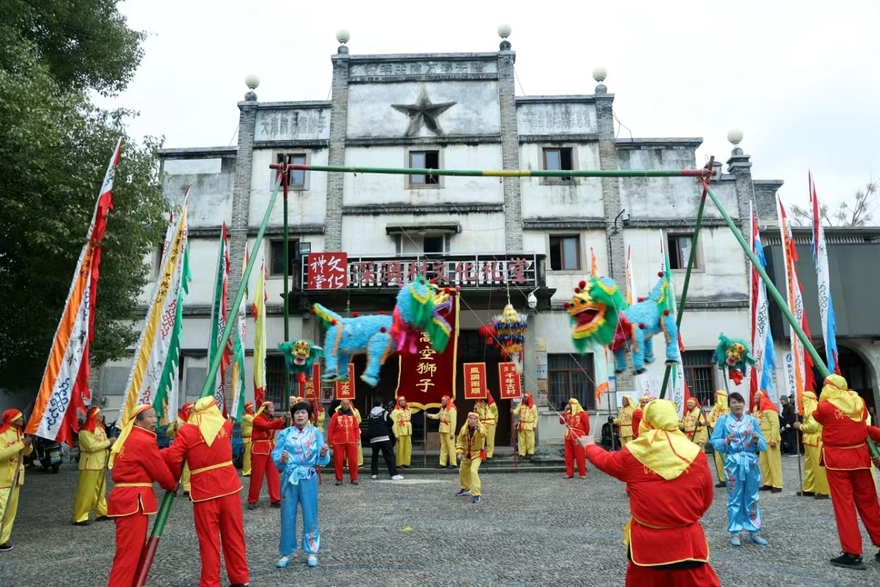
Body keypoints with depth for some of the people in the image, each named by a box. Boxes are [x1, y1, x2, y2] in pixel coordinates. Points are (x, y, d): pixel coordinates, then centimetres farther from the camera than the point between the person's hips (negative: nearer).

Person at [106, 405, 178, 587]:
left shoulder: (128, 438, 16)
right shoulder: (144, 441, -14)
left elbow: (157, 457, 17)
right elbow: (161, 471, -8)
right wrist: (173, 485, 10)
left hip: (126, 498, 10)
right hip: (133, 501, -10)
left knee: (135, 551, 19)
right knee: (129, 554, -6)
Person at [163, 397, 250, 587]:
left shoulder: (187, 431, -4)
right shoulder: (226, 425, 5)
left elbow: (172, 458, -9)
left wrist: (175, 476, 9)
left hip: (204, 491, -3)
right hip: (229, 487, 3)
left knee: (209, 540, 6)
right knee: (234, 536, 12)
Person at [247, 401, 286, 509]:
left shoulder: (273, 419, 10)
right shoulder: (257, 419, -9)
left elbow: (284, 426, -4)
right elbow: (267, 426, -29)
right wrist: (282, 419, -38)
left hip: (271, 448, 6)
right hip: (259, 449, -6)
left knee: (273, 475, 4)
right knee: (257, 475, 1)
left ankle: (275, 500, 9)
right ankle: (252, 500, 13)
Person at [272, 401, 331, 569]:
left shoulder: (316, 433, 2)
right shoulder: (285, 433, 2)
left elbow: (321, 460, -3)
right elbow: (275, 455, -3)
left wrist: (323, 454, -25)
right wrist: (281, 459, -24)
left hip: (308, 478, 0)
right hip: (289, 477, 1)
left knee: (310, 514, 5)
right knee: (288, 515, 6)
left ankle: (312, 552, 19)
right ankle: (286, 552, 21)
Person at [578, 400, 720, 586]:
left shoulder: (632, 453, -8)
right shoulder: (696, 454, -7)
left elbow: (605, 460, 13)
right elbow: (706, 499, 5)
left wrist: (589, 446, 35)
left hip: (646, 542, 1)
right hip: (686, 541, 0)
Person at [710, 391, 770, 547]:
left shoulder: (752, 420, 6)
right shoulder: (723, 420, 0)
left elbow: (763, 444, 5)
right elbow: (714, 442, -5)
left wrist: (757, 440, -16)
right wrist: (726, 441, -23)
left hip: (751, 462, 2)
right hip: (733, 463, -2)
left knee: (752, 498, 11)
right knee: (735, 499, 5)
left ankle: (754, 532, 22)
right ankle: (735, 532, 13)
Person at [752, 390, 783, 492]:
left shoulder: (769, 408, -13)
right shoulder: (757, 409, 14)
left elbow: (775, 424, -19)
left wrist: (774, 440, -21)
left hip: (771, 439, -9)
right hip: (763, 440, 9)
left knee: (774, 462, -3)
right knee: (763, 463, 10)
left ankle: (777, 485, 2)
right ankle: (768, 483, 18)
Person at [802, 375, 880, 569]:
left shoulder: (824, 406, -11)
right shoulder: (858, 402, 2)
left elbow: (817, 417, 10)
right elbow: (864, 423, 19)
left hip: (837, 459, -4)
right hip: (860, 456, 4)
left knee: (844, 504, 0)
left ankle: (852, 553, 2)